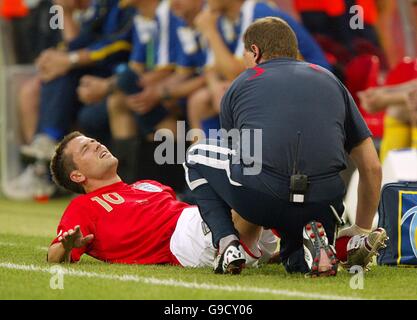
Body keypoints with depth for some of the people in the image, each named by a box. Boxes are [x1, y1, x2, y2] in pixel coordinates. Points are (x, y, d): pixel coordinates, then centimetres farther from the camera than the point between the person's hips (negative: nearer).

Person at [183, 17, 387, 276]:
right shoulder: (329, 80, 25)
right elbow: (372, 168, 23)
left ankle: (227, 243, 7)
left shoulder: (240, 85, 22)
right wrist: (361, 232, 35)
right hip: (322, 204, 2)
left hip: (259, 196, -2)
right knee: (298, 261, 34)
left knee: (197, 157, 28)